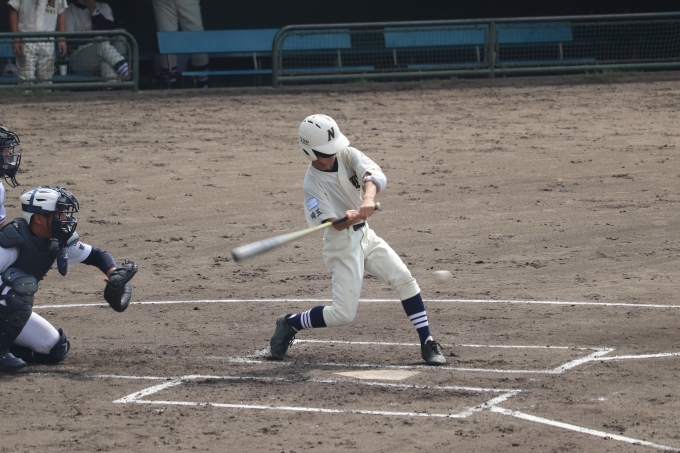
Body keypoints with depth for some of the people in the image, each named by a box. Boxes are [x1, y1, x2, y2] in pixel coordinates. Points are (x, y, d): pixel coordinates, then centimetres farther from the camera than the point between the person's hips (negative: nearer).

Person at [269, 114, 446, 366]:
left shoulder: (348, 156, -6)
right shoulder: (312, 184, -17)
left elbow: (373, 175, -26)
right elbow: (335, 224, -23)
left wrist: (368, 198, -47)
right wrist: (349, 218, -47)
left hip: (366, 235, 5)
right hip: (342, 244, -5)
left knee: (405, 279, -8)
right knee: (343, 314, -9)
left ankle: (427, 344, 0)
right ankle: (289, 324, 14)